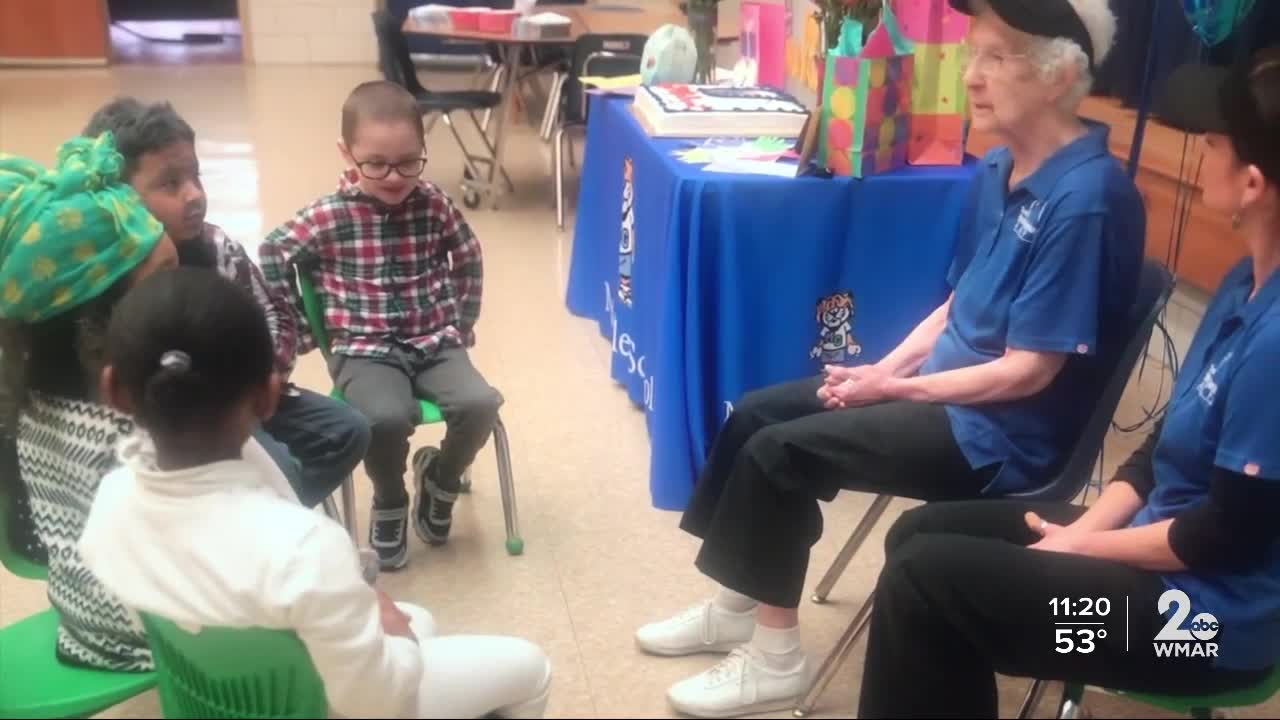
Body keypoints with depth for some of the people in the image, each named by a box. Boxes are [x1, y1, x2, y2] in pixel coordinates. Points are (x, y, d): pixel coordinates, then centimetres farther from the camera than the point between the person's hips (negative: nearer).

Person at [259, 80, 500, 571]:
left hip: (434, 343, 3)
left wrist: (463, 322, 13)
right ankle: (389, 504, 2)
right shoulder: (329, 217, -7)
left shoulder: (435, 206, 1)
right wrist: (298, 329, 4)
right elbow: (272, 255, 4)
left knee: (481, 404, -24)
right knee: (387, 418, -33)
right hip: (364, 350, -3)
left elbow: (469, 259, 16)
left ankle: (439, 480, 10)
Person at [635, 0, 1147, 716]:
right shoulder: (998, 170, 5)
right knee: (757, 412, 3)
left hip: (1002, 431, -9)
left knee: (778, 451, -16)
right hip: (945, 383, 9)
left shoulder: (1087, 197, -23)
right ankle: (736, 608, 17)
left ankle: (777, 659, 1)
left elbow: (1028, 372, -22)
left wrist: (894, 388, -15)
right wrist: (885, 368, -3)